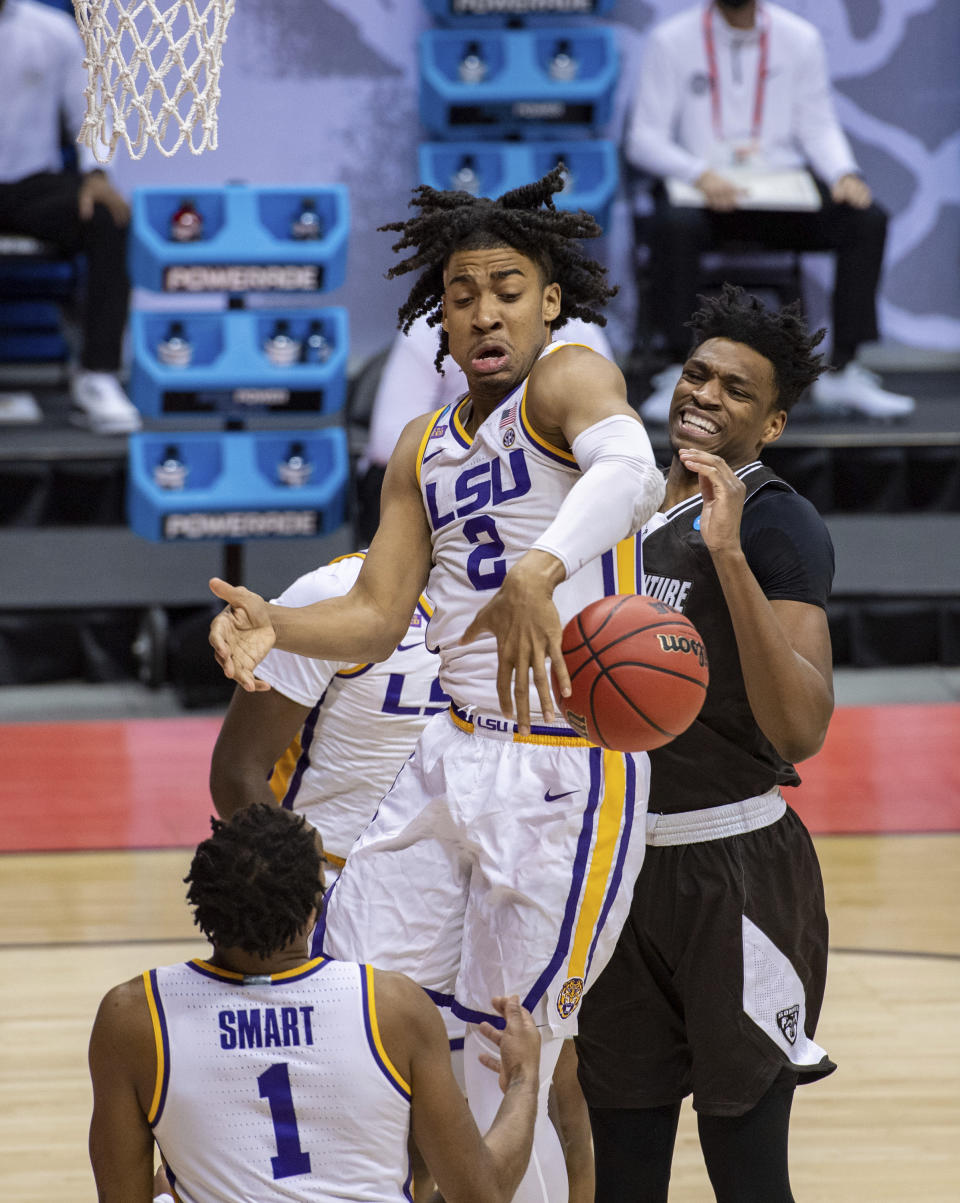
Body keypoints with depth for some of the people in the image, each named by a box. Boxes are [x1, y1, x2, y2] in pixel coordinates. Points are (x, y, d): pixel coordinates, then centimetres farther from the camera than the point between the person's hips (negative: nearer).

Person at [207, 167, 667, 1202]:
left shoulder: (568, 381, -8)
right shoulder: (422, 449, 15)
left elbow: (626, 468, -32)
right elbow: (377, 616, 13)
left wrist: (538, 574, -50)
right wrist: (275, 627, -8)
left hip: (567, 775, -7)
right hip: (451, 758, 7)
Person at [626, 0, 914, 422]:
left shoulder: (800, 38, 7)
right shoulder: (671, 40, -2)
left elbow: (818, 126, 8)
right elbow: (643, 138, -4)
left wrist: (844, 173, -14)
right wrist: (700, 174, -24)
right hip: (700, 188, -3)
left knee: (867, 219, -22)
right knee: (675, 225, -38)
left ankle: (843, 371, -17)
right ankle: (679, 375, -29)